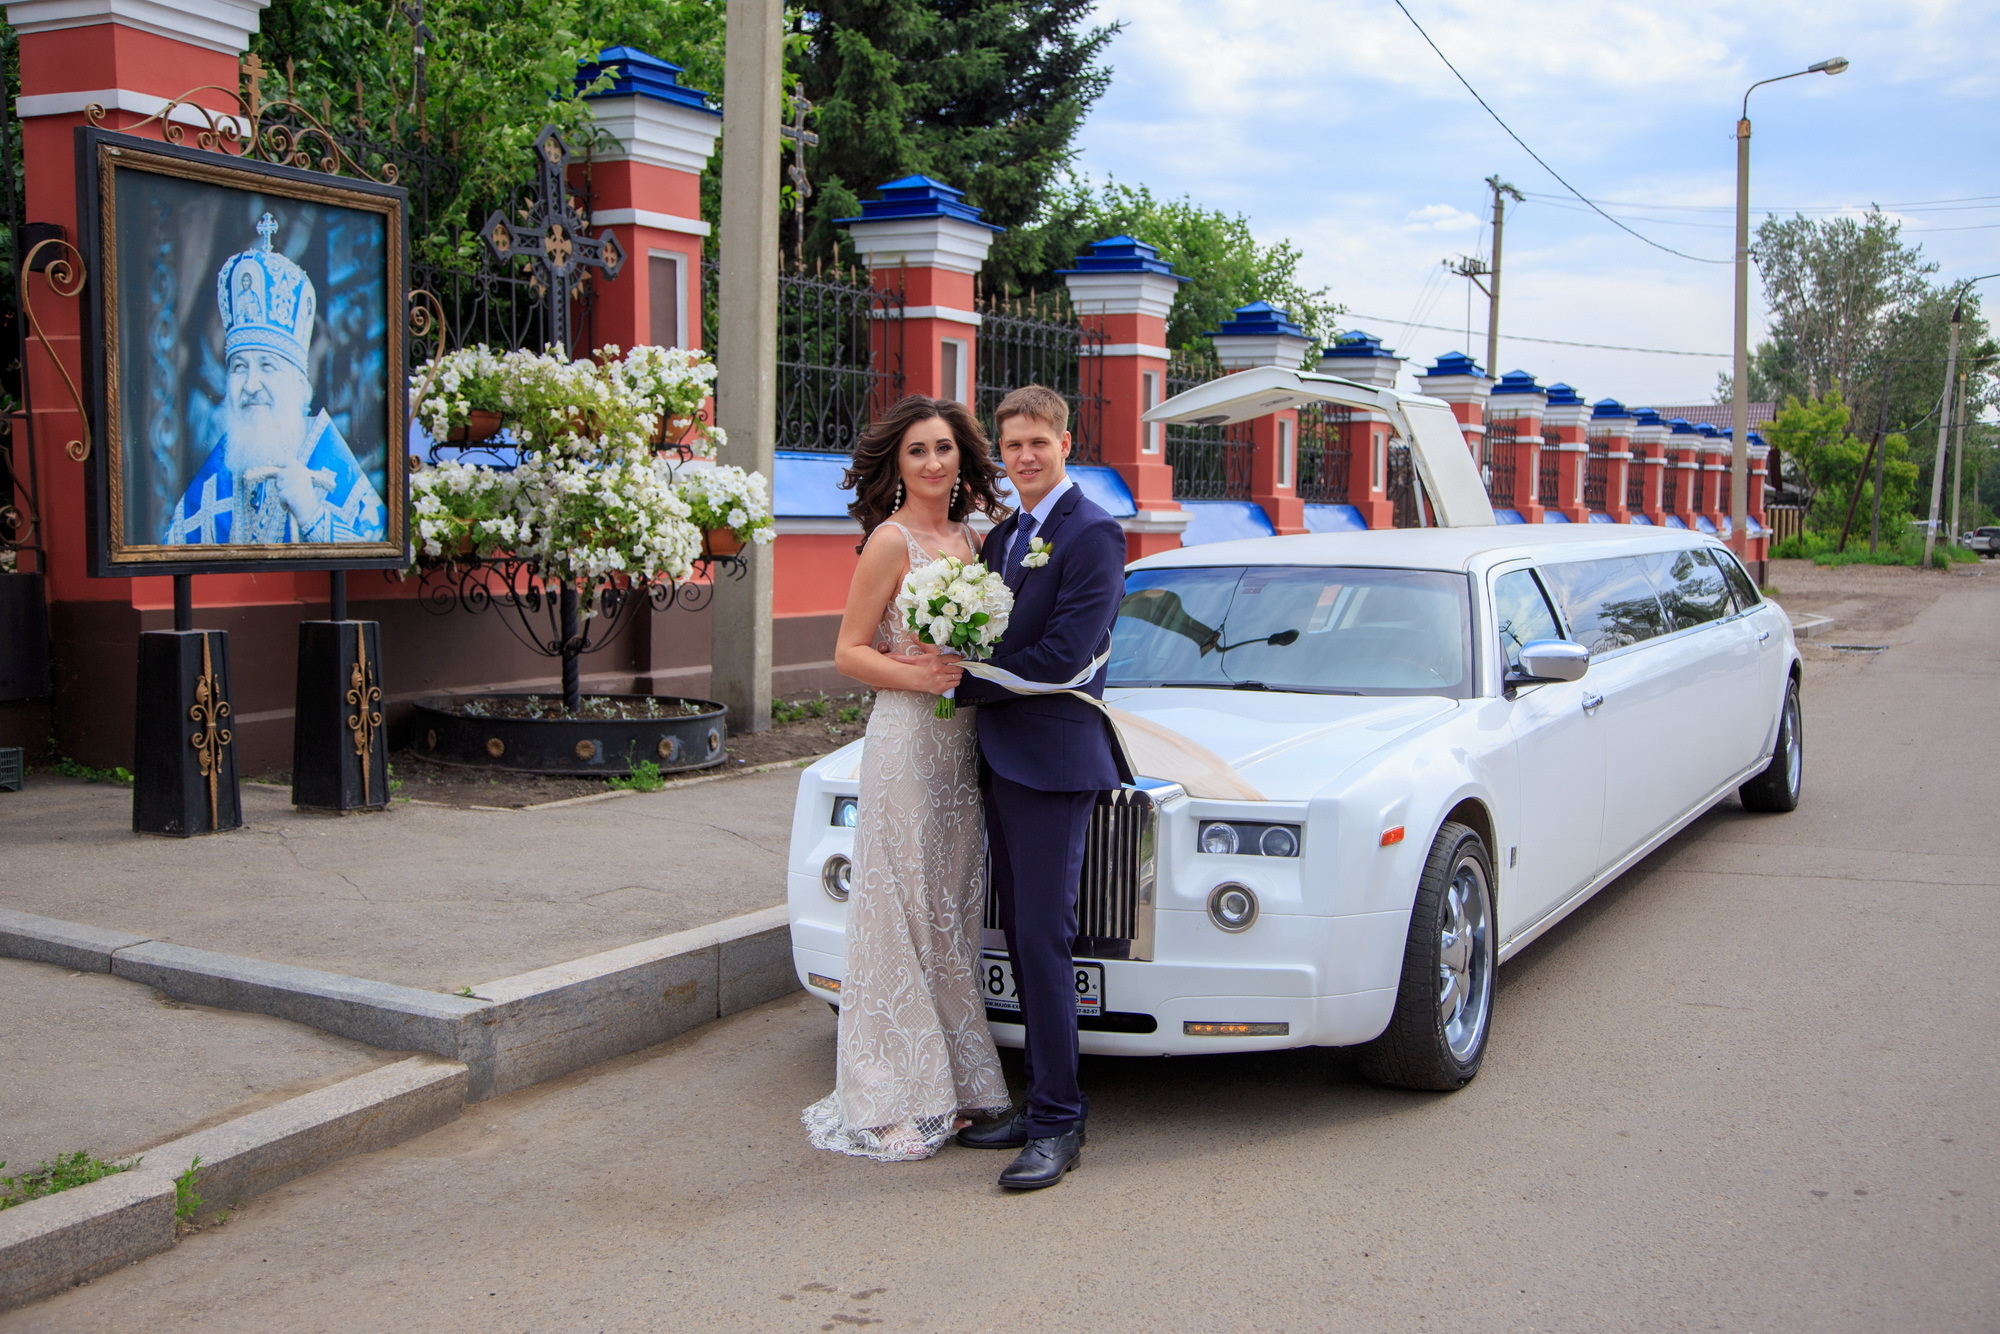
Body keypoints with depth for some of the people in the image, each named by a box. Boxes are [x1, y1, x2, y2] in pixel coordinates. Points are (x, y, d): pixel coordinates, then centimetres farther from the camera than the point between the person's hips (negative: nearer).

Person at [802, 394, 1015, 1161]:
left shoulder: (967, 538, 13)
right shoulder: (891, 540, -9)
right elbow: (849, 653, -10)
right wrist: (920, 676, -23)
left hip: (962, 740, 8)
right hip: (906, 741, -8)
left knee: (953, 913, 13)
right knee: (903, 914, -3)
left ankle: (952, 1082, 23)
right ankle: (894, 1103, 6)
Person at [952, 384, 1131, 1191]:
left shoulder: (1092, 535, -10)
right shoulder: (1002, 537, 18)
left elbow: (1062, 656, -18)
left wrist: (963, 683, -11)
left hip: (1053, 761, -9)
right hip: (1000, 760, 9)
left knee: (1043, 939, -8)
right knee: (1021, 939, 12)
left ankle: (1058, 1124, 0)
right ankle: (1041, 1102, 21)